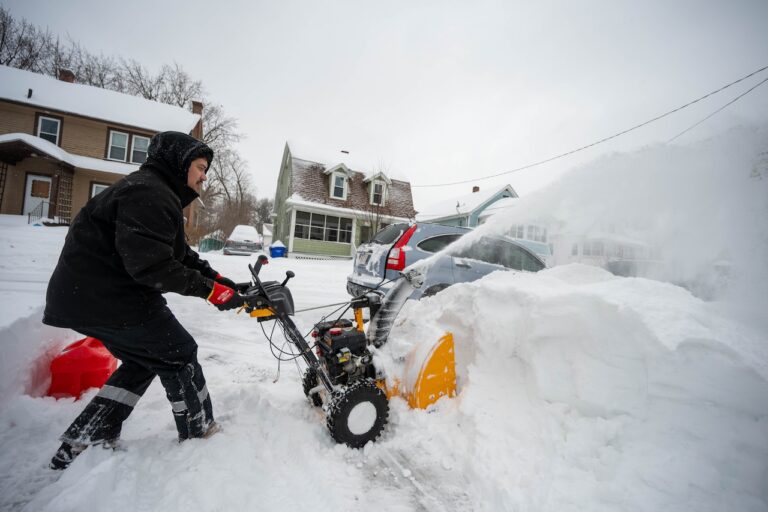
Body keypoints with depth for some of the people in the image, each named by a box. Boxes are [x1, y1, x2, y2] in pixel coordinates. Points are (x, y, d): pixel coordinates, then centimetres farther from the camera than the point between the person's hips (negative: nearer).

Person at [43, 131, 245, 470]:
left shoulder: (156, 193, 18)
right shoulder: (149, 192, -18)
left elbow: (181, 255, 16)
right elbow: (150, 264, -29)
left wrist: (218, 278, 4)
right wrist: (209, 289, -24)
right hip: (108, 298, -11)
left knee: (143, 361, 20)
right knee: (179, 356, 1)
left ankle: (80, 444, 27)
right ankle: (201, 435, 17)